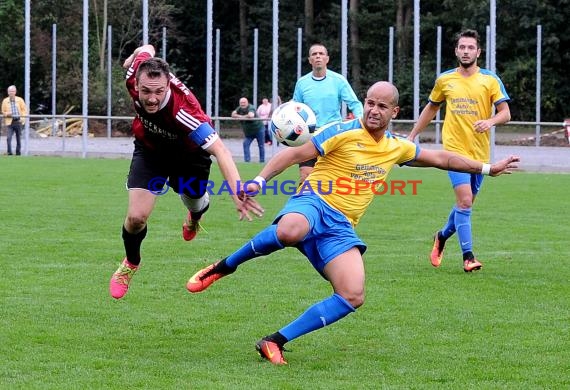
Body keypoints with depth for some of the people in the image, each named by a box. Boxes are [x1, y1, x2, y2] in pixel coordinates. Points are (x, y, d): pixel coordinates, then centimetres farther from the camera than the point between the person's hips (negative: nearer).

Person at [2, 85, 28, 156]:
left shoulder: (20, 100, 4)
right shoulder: (5, 101, 5)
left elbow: (24, 109, 6)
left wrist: (22, 118, -8)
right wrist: (7, 114, -12)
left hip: (18, 121, 1)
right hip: (9, 122, -1)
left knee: (18, 138, 8)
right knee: (8, 138, -15)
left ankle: (18, 152, 18)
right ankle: (9, 152, -13)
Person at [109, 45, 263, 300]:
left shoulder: (183, 110, -46)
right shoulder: (137, 74, -34)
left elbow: (220, 150, -51)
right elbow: (146, 49, -10)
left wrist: (236, 192, -64)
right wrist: (133, 57, 15)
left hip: (188, 153, -2)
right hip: (150, 149, 2)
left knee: (195, 204, 24)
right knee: (136, 217, -10)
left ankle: (195, 217, 66)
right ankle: (130, 264, 23)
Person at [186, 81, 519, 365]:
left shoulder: (397, 147, 15)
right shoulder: (344, 133, -4)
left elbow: (440, 158, 30)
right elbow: (296, 154, -6)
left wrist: (487, 168, 33)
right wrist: (260, 180, -18)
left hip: (340, 227, 6)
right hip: (315, 202, -6)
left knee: (353, 297, -16)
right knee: (290, 231, -44)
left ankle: (276, 342, -10)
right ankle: (222, 268, -19)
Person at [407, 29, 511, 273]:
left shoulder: (490, 80, 1)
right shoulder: (444, 80, 5)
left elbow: (506, 113, -3)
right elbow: (431, 108, 21)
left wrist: (490, 121, -24)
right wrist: (412, 136, 21)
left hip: (480, 152, 2)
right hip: (455, 149, -2)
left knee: (466, 203, 12)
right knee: (465, 200, -17)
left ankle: (443, 236, 40)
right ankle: (468, 256, -12)